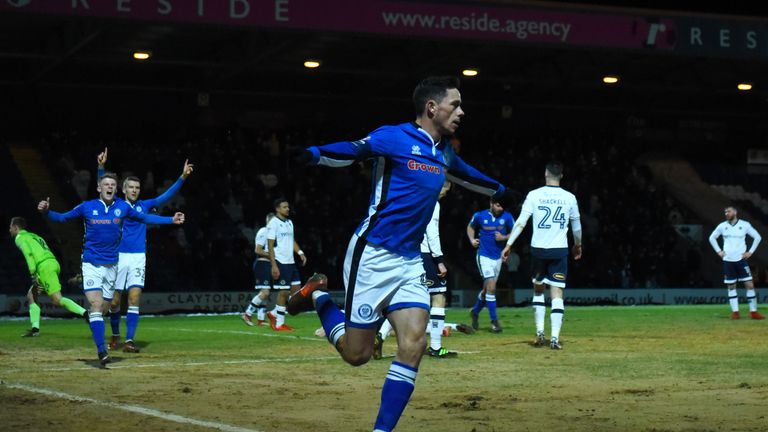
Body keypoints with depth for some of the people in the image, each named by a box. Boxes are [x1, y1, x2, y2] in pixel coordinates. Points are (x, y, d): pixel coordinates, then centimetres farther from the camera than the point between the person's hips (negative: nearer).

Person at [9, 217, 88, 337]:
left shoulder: (20, 238, 6)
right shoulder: (33, 236, 31)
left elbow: (28, 253, -10)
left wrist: (33, 275, -13)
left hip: (44, 267, -9)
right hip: (52, 263, 9)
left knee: (57, 299, -15)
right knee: (31, 295, 16)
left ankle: (85, 313, -27)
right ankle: (35, 328, 12)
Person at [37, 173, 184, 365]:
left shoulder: (122, 207, 3)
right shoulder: (87, 207, -2)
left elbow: (145, 218, 17)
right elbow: (62, 218, 6)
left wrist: (171, 220, 15)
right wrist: (46, 211, -12)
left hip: (111, 265, 3)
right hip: (91, 264, -3)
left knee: (103, 308, 7)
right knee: (96, 306, -17)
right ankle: (102, 351, -22)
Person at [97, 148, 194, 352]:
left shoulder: (144, 205, 9)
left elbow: (166, 196, 4)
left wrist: (183, 177, -6)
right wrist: (101, 167, -25)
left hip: (138, 257, 1)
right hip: (117, 257, -1)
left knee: (134, 298, -10)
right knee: (114, 301, 4)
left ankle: (129, 341, -11)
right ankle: (115, 335, 25)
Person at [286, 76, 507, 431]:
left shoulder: (444, 153, 14)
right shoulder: (394, 138, -10)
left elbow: (466, 175, 35)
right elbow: (351, 150, -24)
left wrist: (499, 189, 51)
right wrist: (316, 154, -44)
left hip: (410, 262, 7)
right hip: (372, 257, -7)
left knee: (413, 345, -10)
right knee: (357, 353, -1)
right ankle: (318, 297, 25)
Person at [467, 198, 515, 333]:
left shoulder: (507, 217, -3)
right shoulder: (480, 216, -5)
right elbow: (470, 227, 13)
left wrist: (503, 237, -13)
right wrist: (472, 239, -4)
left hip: (498, 257, 3)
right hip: (484, 256, -3)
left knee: (487, 288, 14)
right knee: (491, 287, -15)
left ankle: (475, 312, 38)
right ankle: (494, 320, -9)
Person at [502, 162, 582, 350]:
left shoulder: (534, 195, -2)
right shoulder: (569, 198, 3)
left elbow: (521, 222, -8)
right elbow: (576, 226, 14)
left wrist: (508, 245, -5)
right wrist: (577, 246, 31)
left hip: (538, 249, 0)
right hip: (559, 250, 0)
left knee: (538, 289, 18)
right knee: (557, 293, -1)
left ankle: (540, 333, 12)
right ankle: (555, 338, -11)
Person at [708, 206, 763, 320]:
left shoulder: (745, 225, -2)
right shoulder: (722, 226, 3)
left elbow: (757, 237, 6)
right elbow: (712, 238, 17)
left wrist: (750, 252, 0)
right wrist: (719, 251, 7)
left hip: (741, 259, -2)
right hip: (728, 260, 2)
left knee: (750, 285, -6)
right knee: (731, 286, 3)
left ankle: (753, 311, -1)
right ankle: (735, 312, 8)